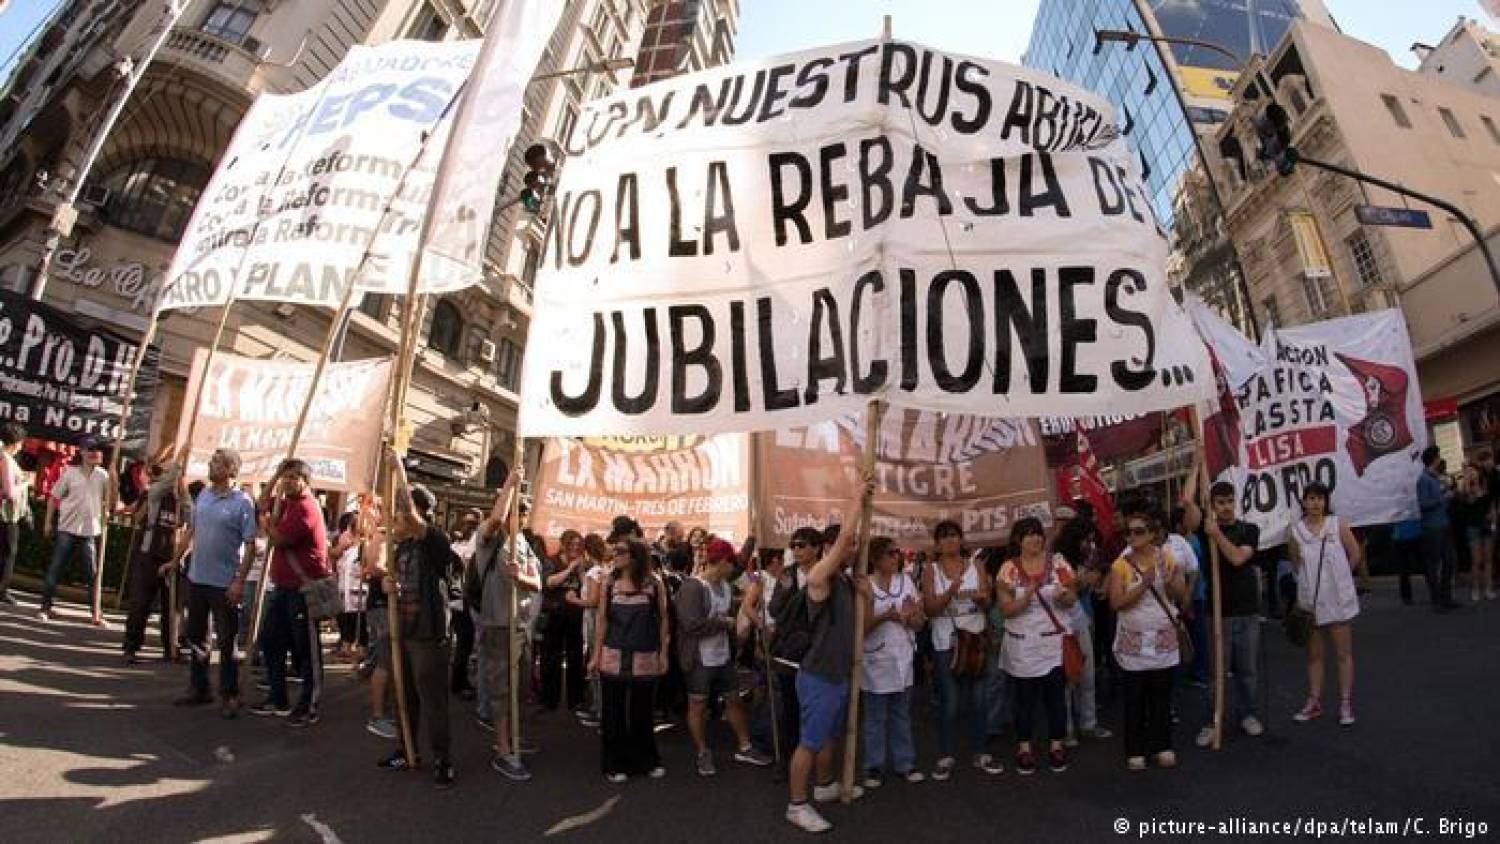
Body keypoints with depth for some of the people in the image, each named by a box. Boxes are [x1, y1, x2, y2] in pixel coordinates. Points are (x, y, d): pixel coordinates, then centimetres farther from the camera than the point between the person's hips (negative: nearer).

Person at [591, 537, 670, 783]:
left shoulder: (654, 584, -4)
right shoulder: (610, 584, 2)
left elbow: (663, 620, 2)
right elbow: (601, 620, 5)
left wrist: (663, 654, 1)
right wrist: (596, 656, 3)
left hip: (645, 660, -1)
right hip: (613, 659, 1)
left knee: (642, 712, 10)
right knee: (614, 713, 7)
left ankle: (647, 761, 27)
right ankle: (615, 764, 22)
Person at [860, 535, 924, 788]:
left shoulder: (906, 581, 2)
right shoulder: (864, 586, -10)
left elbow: (919, 624, 3)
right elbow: (861, 627, -12)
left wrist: (909, 616, -19)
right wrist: (885, 616, -27)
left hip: (903, 659, 4)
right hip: (875, 661, -4)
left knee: (902, 715, 15)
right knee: (875, 719, 6)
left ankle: (904, 763, 27)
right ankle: (874, 767, 18)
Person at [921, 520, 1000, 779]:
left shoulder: (977, 566, 2)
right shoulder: (931, 572, -3)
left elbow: (987, 603, -2)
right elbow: (929, 609, -9)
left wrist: (979, 597, -25)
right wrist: (951, 592, -25)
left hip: (976, 638, 2)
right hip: (945, 642, -2)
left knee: (978, 699, 10)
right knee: (949, 703, 1)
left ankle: (980, 753, 24)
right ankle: (945, 757, 14)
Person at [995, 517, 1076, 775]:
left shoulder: (1058, 562, -1)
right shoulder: (1009, 569, -6)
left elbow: (1072, 600, 3)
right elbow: (1006, 610, -8)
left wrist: (1065, 595, -20)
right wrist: (1027, 596, -25)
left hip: (1054, 643, 1)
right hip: (1022, 646, -1)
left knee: (1056, 696, 8)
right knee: (1025, 698, 8)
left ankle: (1056, 746, 23)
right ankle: (1024, 749, 20)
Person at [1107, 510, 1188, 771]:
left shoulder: (1166, 557, 0)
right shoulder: (1121, 565, -6)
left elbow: (1181, 596, 1)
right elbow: (1116, 603, -15)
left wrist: (1174, 579, -19)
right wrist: (1144, 584, -25)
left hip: (1164, 641, 2)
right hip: (1133, 643, -2)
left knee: (1162, 698, 10)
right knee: (1135, 700, 4)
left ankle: (1161, 747, 25)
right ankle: (1135, 751, 15)